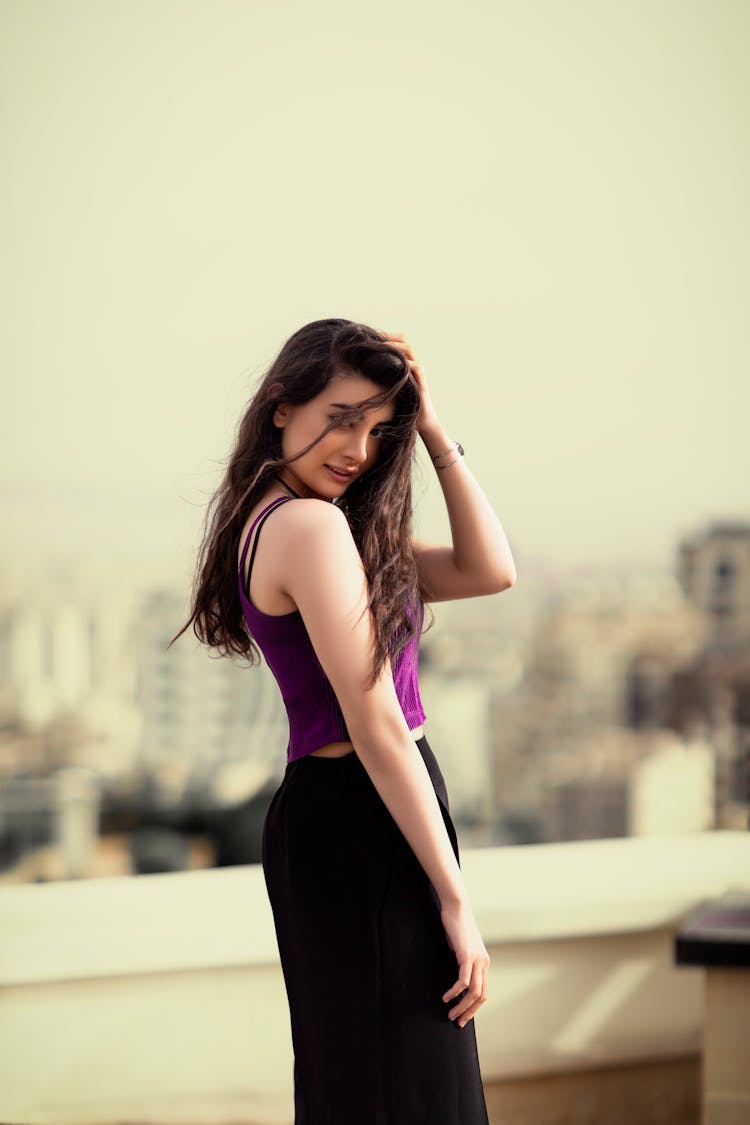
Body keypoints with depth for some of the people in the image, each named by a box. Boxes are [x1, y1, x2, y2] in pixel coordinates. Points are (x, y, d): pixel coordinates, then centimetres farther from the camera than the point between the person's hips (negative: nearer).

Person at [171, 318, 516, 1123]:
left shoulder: (266, 522, 14)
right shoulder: (311, 524, -16)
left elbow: (489, 571, 10)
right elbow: (375, 725, -19)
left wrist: (432, 430, 4)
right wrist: (454, 897, -18)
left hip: (317, 815, 10)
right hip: (362, 824, -10)